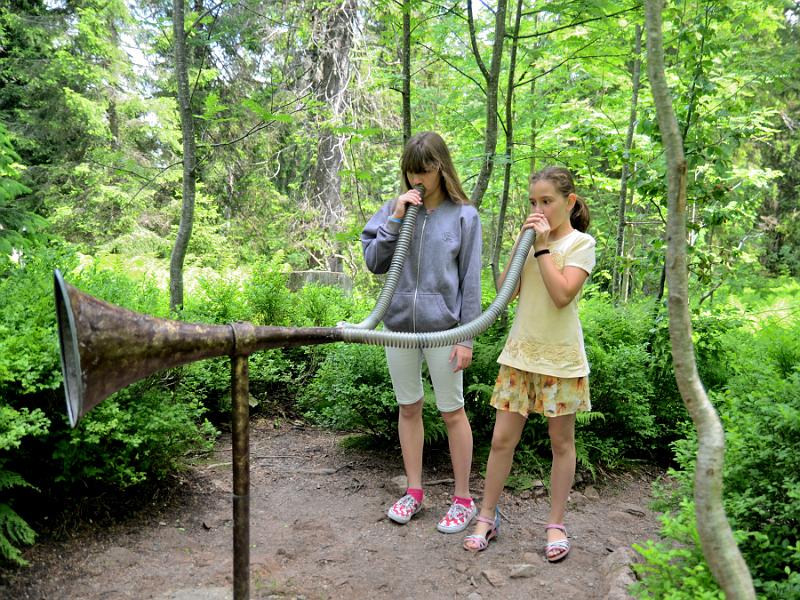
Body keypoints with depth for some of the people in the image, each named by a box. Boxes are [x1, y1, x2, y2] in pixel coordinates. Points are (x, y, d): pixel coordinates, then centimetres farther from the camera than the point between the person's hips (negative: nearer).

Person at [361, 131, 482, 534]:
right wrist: (397, 218, -10)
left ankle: (463, 499, 20)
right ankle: (413, 491, 28)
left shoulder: (464, 215, -3)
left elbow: (470, 281, -4)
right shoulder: (395, 210, 6)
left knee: (452, 411, 5)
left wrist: (466, 337, -8)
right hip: (399, 324, 4)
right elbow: (373, 262, 0)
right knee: (408, 408, 13)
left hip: (442, 326, -3)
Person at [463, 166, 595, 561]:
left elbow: (562, 295, -19)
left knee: (561, 441, 8)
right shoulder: (531, 238, 9)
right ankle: (487, 518, 18)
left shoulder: (581, 243, -5)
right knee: (502, 439, 5)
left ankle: (556, 525, 21)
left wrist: (543, 246, -15)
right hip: (520, 351, 4)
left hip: (560, 356, -4)